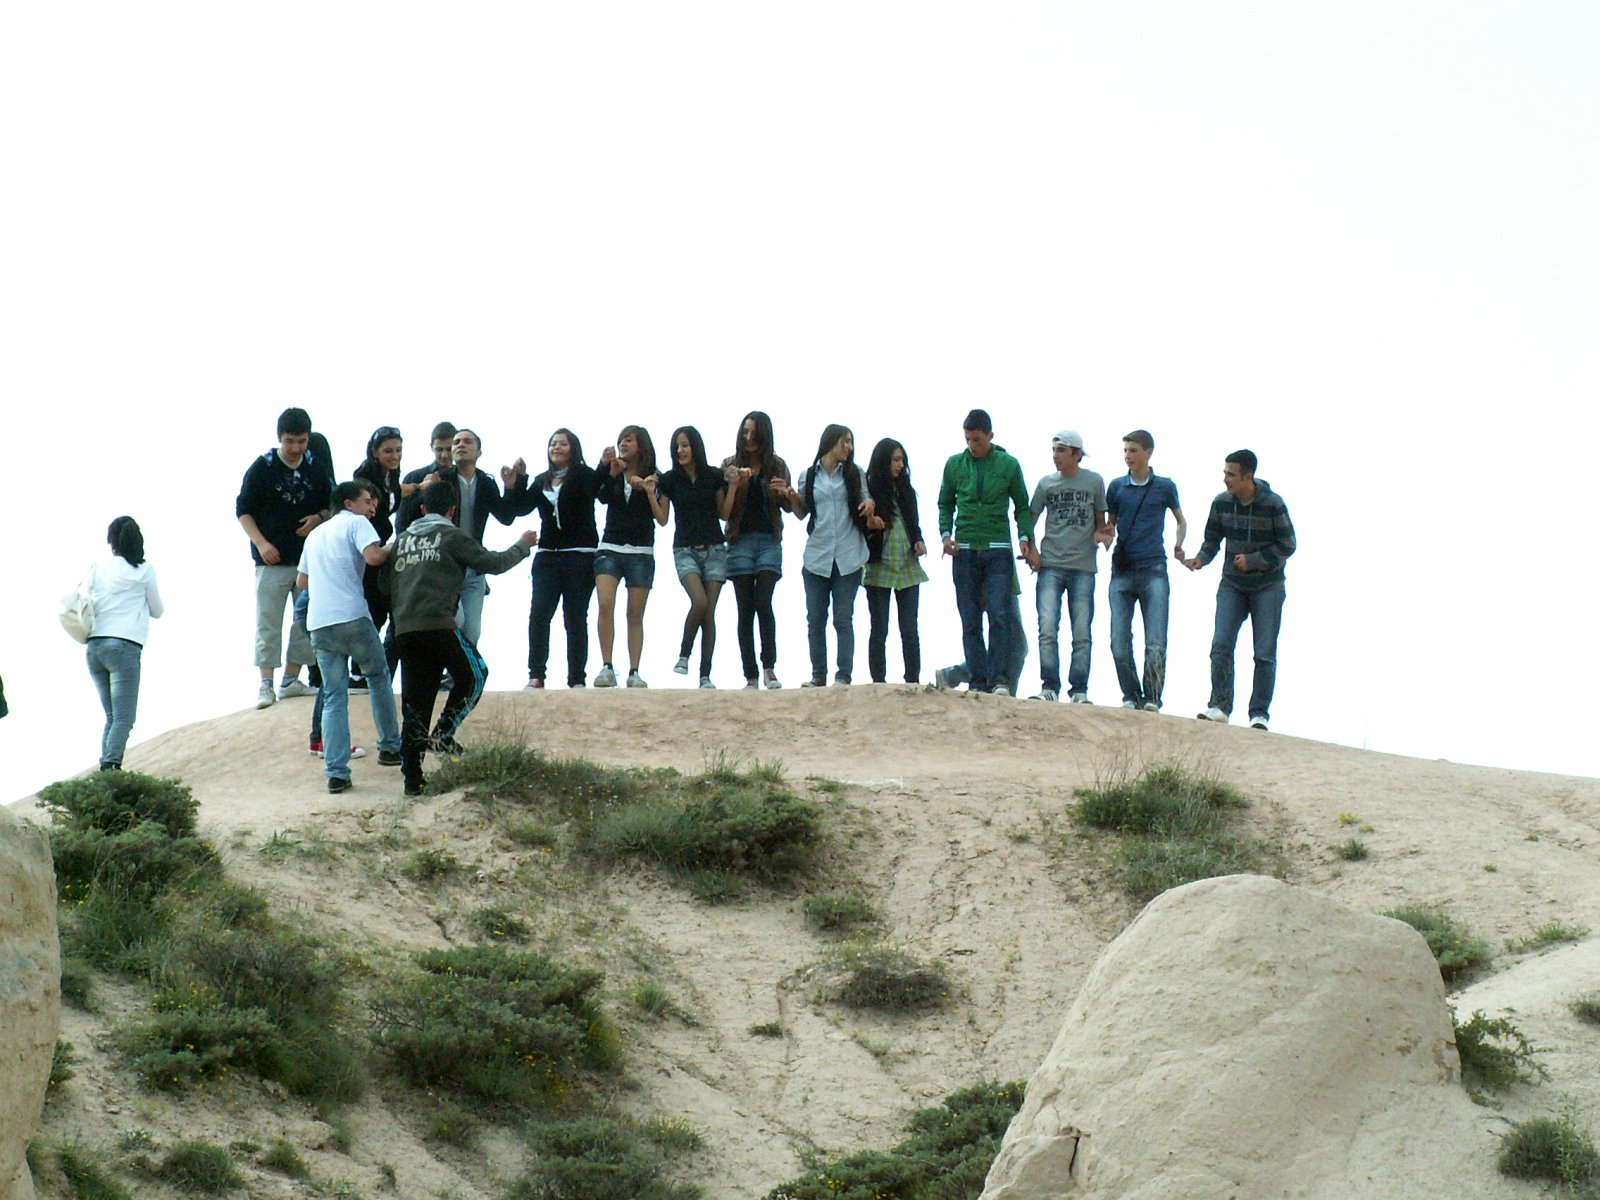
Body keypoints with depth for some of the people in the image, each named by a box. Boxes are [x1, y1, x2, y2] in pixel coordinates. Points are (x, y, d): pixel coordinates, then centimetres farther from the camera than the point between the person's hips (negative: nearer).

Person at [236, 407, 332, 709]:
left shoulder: (316, 469, 5)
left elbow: (331, 506, 17)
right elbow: (243, 511, -2)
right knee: (268, 624, -4)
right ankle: (266, 684, -1)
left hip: (309, 558, 4)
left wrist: (318, 518, -6)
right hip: (272, 560, -4)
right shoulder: (262, 468, -5)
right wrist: (261, 543, -15)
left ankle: (291, 680, 16)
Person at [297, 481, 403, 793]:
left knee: (333, 698, 4)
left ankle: (336, 772, -5)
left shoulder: (315, 534, 25)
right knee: (379, 677, 17)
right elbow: (373, 556, -15)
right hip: (352, 616, -5)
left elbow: (301, 582, 30)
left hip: (318, 624, 5)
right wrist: (391, 549, 4)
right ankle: (390, 748, 21)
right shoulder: (356, 523, 3)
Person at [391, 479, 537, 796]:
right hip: (437, 625, -6)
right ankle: (443, 734, 0)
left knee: (414, 704, 8)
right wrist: (523, 545, 21)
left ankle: (412, 776, 4)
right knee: (474, 674, 14)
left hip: (404, 630, 6)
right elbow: (493, 563, 6)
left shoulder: (402, 540, 19)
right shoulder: (451, 536, 3)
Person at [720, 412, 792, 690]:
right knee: (745, 609, -2)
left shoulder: (777, 466, 6)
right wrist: (734, 484, -15)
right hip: (740, 540, 1)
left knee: (763, 602, -16)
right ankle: (751, 677, -1)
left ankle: (769, 668, -6)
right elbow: (724, 513, -1)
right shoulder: (731, 465, 5)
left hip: (769, 541, -1)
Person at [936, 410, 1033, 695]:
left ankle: (997, 678, -8)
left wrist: (1024, 536, -4)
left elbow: (1022, 506, 11)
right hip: (964, 551, 2)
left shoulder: (1008, 465, 4)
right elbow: (945, 503, 16)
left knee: (999, 615, -12)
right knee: (970, 622, 1)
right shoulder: (954, 465, 8)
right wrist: (946, 534, 1)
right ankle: (978, 682, 4)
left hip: (998, 550, -2)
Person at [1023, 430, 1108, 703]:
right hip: (1050, 566, 1)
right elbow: (1030, 520, 15)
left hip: (1083, 568, -1)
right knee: (1047, 630, -9)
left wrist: (1100, 534, -8)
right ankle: (1049, 687, -5)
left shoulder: (1094, 482, 6)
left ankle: (1079, 691, 5)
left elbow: (1101, 521, 14)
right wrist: (1031, 549, 0)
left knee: (1082, 633, 0)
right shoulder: (1046, 483, 9)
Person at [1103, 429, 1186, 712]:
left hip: (1154, 569, -2)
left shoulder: (1164, 487, 7)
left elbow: (1180, 521, 20)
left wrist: (1178, 545, 3)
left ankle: (1152, 699, -6)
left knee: (1156, 643, -11)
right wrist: (1106, 536, -4)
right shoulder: (1117, 487, 11)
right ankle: (1131, 697, 7)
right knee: (1119, 643, -4)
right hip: (1122, 570, 2)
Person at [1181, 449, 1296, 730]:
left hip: (1267, 586, -3)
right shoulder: (1221, 503, -3)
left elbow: (1287, 546, -8)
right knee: (1221, 645, -9)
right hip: (1232, 585, 3)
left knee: (1265, 652, -1)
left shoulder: (1273, 504, -13)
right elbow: (1212, 540, 9)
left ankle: (1259, 713, 4)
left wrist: (1253, 561, -16)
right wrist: (1201, 559, -11)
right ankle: (1220, 705, -5)